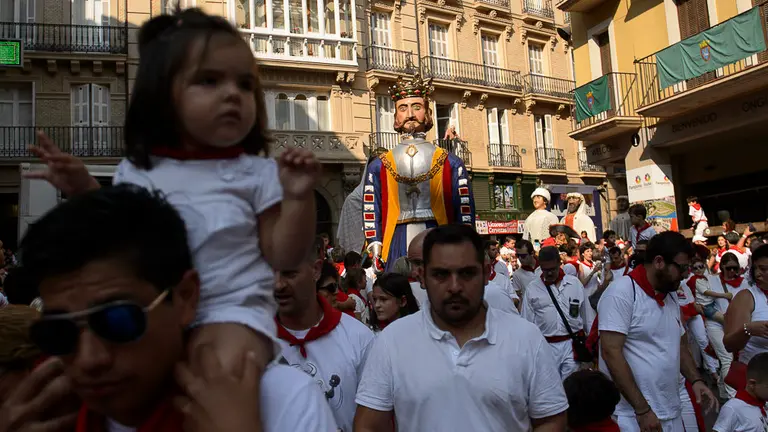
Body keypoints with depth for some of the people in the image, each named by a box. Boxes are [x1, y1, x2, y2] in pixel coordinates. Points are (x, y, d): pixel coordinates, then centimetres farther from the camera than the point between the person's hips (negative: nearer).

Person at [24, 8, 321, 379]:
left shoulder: (257, 173, -1)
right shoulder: (139, 171, 7)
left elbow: (281, 257, -1)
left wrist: (298, 198, -15)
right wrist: (85, 191, 1)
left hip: (232, 309, -4)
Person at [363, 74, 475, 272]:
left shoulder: (451, 164, 8)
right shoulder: (378, 167, 10)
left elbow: (465, 211, 6)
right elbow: (371, 213, 7)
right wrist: (375, 252, -2)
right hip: (397, 252, 0)